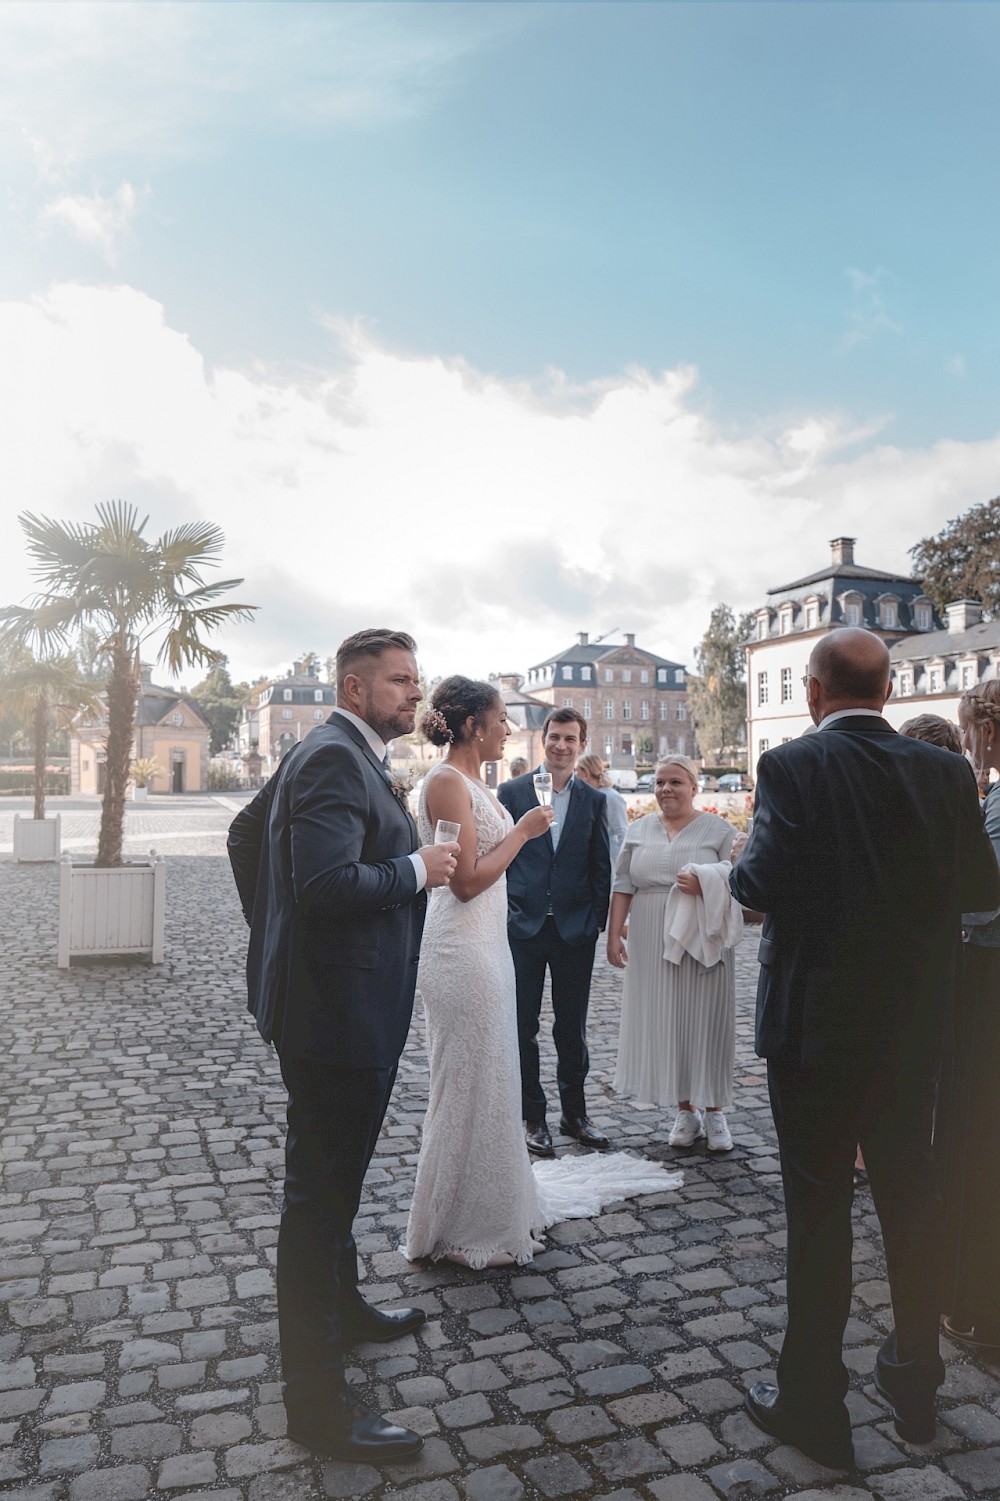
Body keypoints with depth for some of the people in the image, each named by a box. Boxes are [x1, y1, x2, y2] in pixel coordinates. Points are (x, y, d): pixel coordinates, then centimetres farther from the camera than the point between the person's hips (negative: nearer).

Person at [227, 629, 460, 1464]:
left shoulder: (337, 755, 13)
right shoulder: (336, 760, -20)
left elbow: (246, 831, 22)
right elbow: (329, 883, -32)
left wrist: (272, 931, 22)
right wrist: (417, 869, -18)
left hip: (330, 1001, 11)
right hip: (337, 1010, -11)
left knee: (331, 1180, 25)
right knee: (321, 1191, 1)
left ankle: (340, 1307, 45)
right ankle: (316, 1400, 15)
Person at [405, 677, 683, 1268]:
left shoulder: (474, 782, 12)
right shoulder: (447, 782, -17)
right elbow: (465, 881, -21)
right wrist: (522, 831, -14)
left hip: (488, 943, 10)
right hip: (463, 948, -10)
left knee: (491, 1078, 19)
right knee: (469, 1083, 2)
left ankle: (492, 1204, 34)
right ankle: (460, 1227, 18)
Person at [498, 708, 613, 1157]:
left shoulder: (593, 800, 6)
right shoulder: (512, 792, 1)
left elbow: (601, 867, 7)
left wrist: (596, 921, -1)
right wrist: (503, 913, -4)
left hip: (574, 930, 1)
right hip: (523, 929, -1)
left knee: (572, 1029, 11)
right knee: (523, 1029, 7)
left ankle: (574, 1113, 26)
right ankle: (532, 1117, 21)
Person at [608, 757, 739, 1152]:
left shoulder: (717, 830, 0)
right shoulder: (639, 831, 9)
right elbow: (623, 885, 8)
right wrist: (614, 935, 3)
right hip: (652, 947, 3)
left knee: (704, 1023, 3)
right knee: (664, 1025, 6)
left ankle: (714, 1112, 18)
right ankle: (685, 1110, 20)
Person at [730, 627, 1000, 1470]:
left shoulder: (794, 767, -16)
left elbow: (765, 884, -24)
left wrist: (739, 865, -2)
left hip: (815, 1025, -4)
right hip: (914, 1029, 4)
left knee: (820, 1211, 8)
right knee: (911, 1197, 20)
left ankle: (814, 1405, 22)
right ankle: (916, 1385, 37)